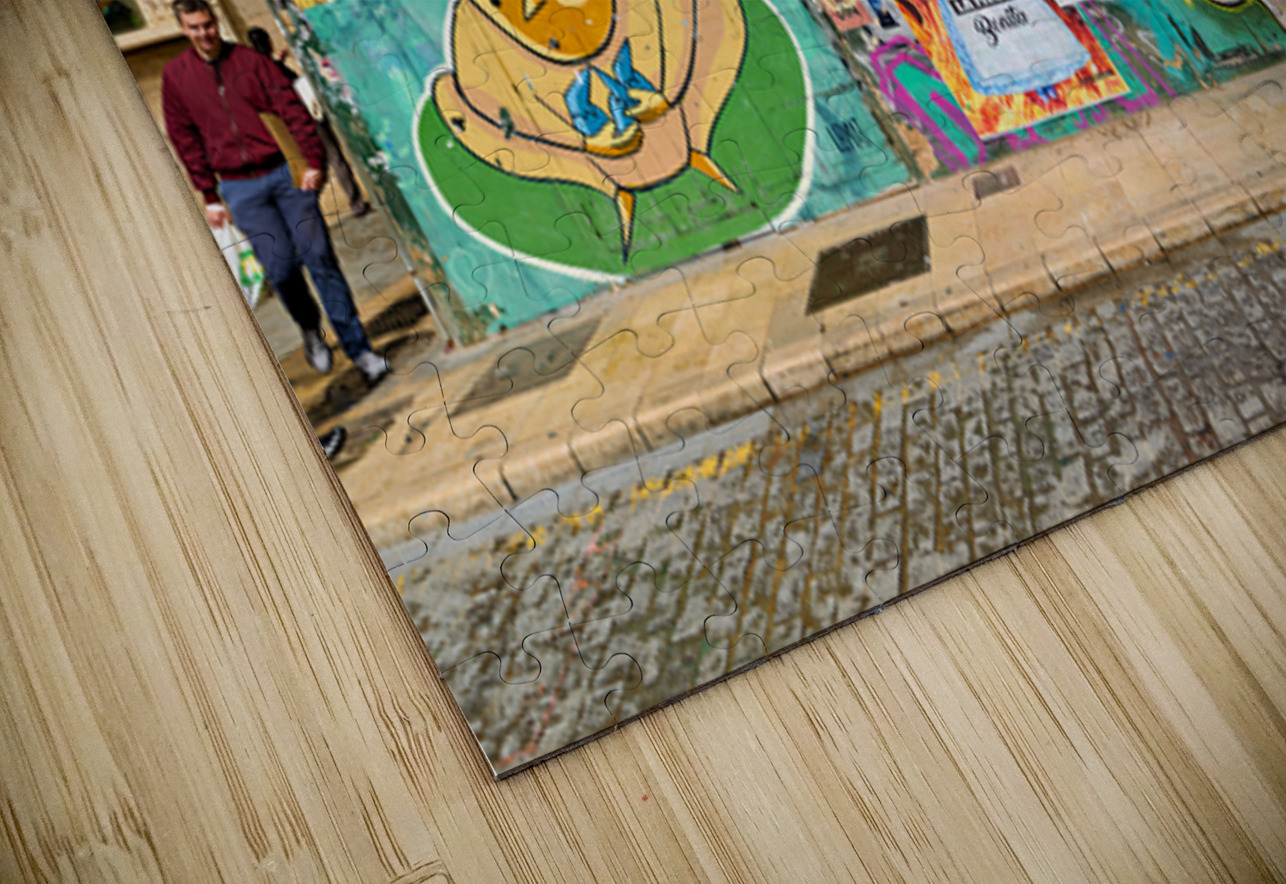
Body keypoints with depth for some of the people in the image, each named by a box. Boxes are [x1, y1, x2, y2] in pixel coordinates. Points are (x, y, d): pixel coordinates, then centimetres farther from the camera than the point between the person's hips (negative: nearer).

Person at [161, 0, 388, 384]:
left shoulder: (249, 59, 5)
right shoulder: (175, 75, 7)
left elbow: (293, 109, 0)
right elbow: (186, 140, 10)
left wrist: (313, 161, -10)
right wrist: (210, 197, 7)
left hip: (284, 172, 0)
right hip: (240, 189, 0)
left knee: (319, 257, -7)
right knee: (281, 266, -9)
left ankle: (358, 350, -3)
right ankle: (310, 331, 21)